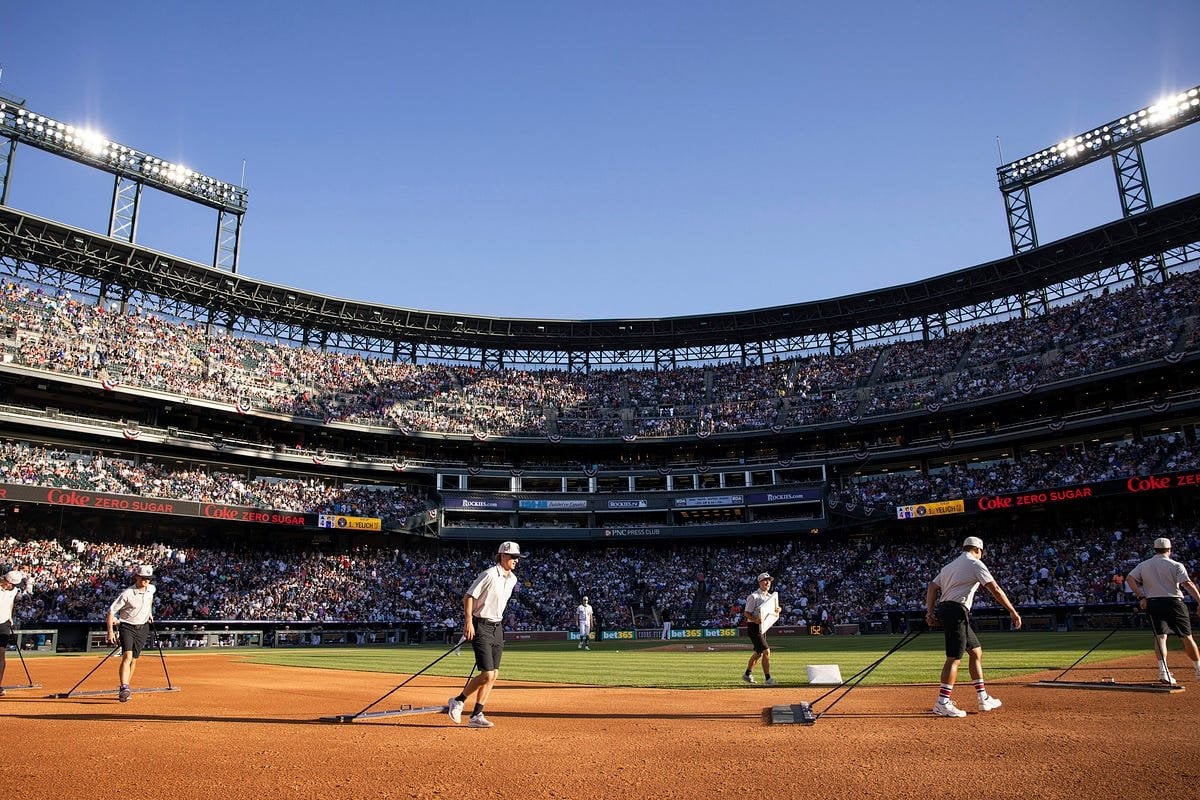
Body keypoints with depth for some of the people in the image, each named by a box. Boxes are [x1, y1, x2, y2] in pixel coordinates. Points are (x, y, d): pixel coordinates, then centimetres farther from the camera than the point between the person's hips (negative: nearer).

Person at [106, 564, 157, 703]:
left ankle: (124, 691, 21)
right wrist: (110, 631, -17)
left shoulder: (151, 589, -2)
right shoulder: (127, 594, -19)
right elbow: (111, 611, -14)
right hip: (127, 627, -5)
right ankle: (124, 689, -30)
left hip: (143, 628, 5)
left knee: (134, 660, 9)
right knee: (127, 656, -23)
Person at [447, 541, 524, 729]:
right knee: (487, 675, -12)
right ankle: (458, 701, 11)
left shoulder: (512, 579, 8)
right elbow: (468, 596, -16)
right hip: (481, 627, -8)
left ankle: (476, 716, 15)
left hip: (497, 628, 8)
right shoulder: (489, 575, -16)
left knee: (493, 675, 6)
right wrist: (468, 621, -24)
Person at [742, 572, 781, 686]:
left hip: (763, 627, 9)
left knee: (758, 653, 19)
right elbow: (746, 613, -17)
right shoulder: (754, 596, -13)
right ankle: (768, 678, -7)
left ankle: (747, 674, 33)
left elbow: (777, 608, 20)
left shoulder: (770, 596, 12)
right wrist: (755, 620, -35)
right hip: (754, 627, -9)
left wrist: (778, 609, -5)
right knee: (766, 652, -13)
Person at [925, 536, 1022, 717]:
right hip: (957, 611, -9)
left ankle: (983, 698, 22)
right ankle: (942, 703, -14)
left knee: (976, 651, 18)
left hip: (943, 609, 9)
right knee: (954, 658, -11)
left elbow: (932, 587, 14)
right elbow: (995, 590, -8)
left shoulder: (949, 566, 23)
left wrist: (930, 611, 5)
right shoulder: (975, 564, 0)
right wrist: (1013, 612, -5)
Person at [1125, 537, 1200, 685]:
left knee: (1160, 636, -1)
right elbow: (1188, 584, -14)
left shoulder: (1143, 565, 8)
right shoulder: (1176, 565, -2)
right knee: (1187, 637, 10)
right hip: (1174, 602, -2)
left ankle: (1163, 671, -16)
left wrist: (1141, 597, -1)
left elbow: (1129, 578, -1)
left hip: (1153, 603, 2)